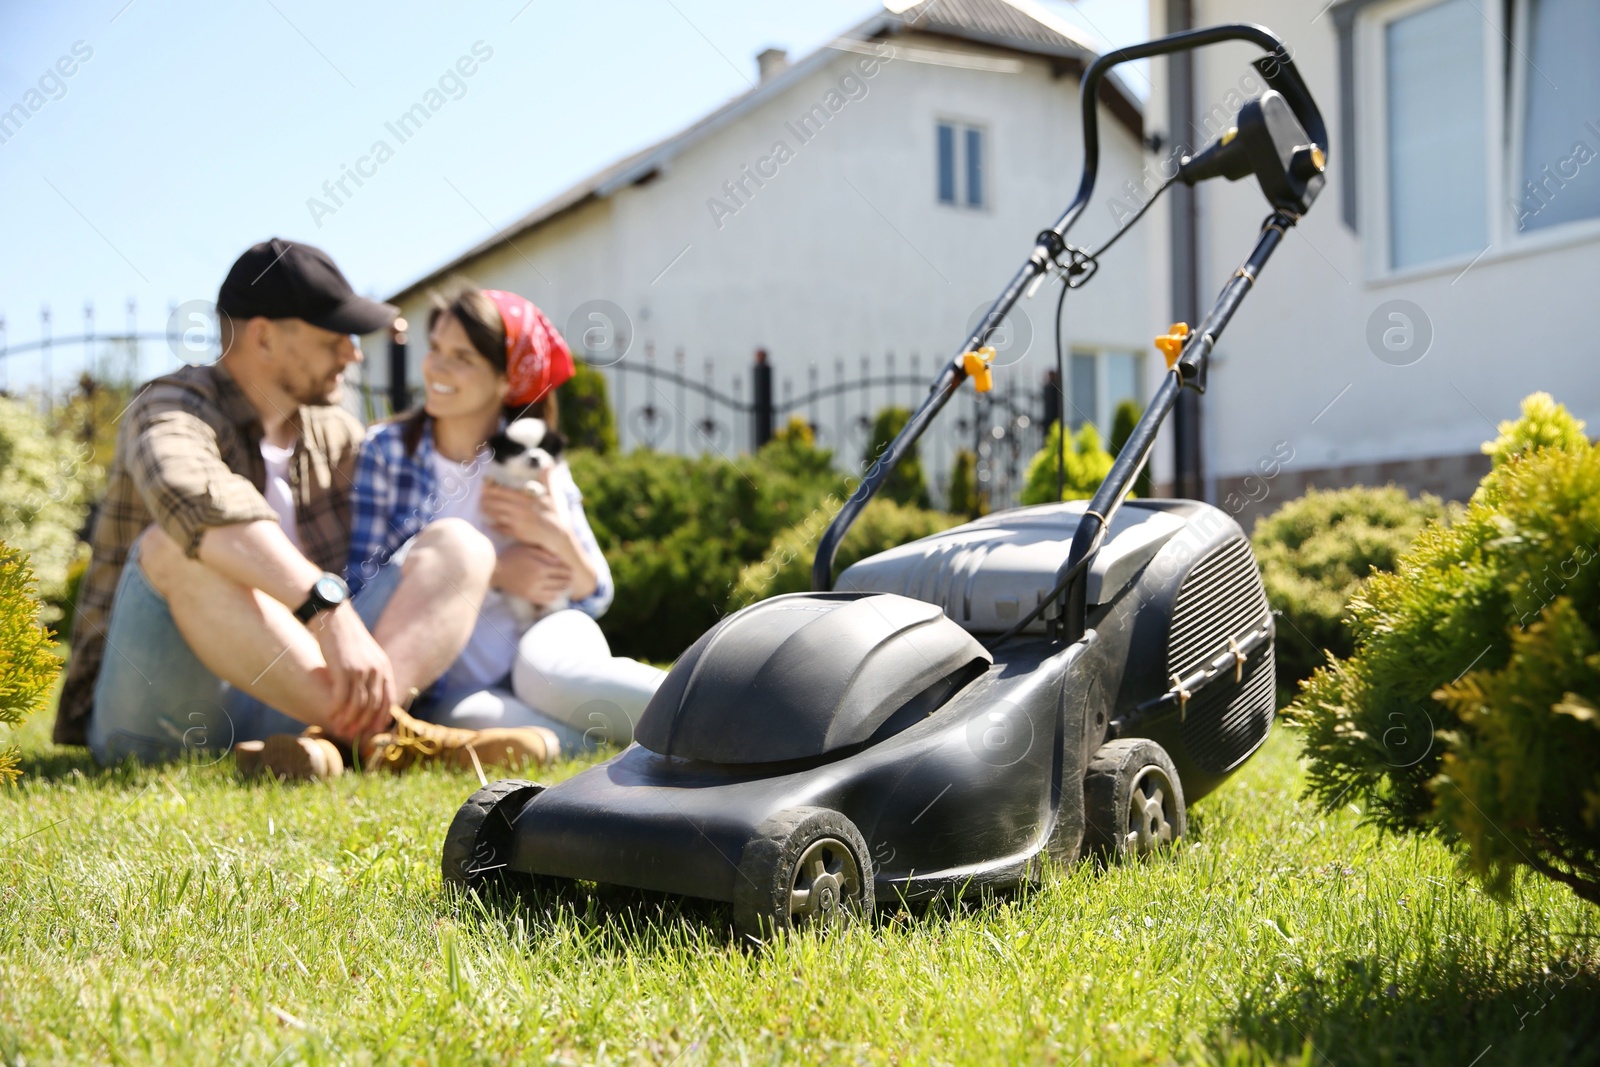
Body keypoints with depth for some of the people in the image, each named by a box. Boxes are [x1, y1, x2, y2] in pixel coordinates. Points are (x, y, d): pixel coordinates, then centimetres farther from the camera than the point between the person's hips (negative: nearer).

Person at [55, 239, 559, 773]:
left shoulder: (335, 434, 13)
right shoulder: (172, 410, -7)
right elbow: (196, 499, -33)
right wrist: (329, 608, -44)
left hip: (282, 699, 6)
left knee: (458, 543, -8)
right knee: (173, 546, -33)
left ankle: (341, 729, -37)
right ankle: (373, 732, -36)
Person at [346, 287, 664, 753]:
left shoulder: (536, 463, 6)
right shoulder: (386, 449, 2)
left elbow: (594, 597, 8)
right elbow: (363, 581, -8)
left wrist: (559, 538, -13)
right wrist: (493, 575, -12)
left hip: (539, 649, 1)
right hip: (451, 691, -1)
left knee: (548, 670, -36)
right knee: (473, 718, -36)